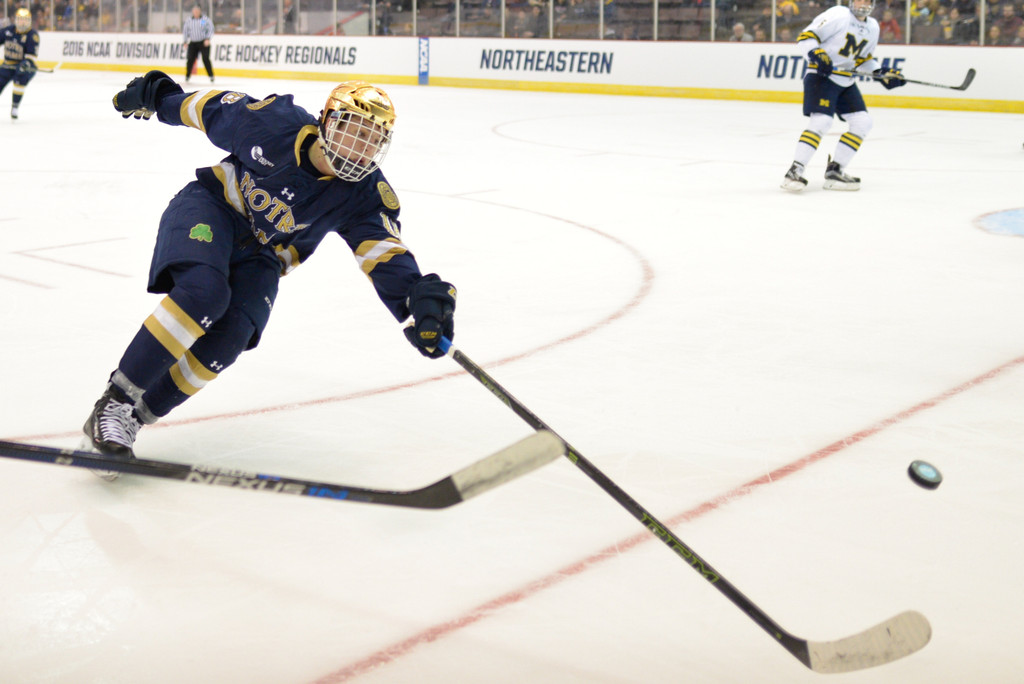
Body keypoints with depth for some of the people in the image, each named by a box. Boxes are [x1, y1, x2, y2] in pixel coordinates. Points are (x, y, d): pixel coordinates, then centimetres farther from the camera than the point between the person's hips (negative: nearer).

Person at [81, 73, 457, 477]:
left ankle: (134, 417, -10)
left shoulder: (366, 196, -16)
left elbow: (385, 255, -27)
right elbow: (216, 107, -5)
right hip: (208, 211, -3)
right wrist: (158, 98, 8)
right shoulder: (275, 125, -21)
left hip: (259, 258, 3)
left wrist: (421, 296, -46)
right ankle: (114, 403, -26)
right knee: (203, 291, -32)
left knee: (229, 338, -22)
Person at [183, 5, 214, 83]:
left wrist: (208, 39, -15)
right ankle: (187, 76, 11)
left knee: (205, 59, -11)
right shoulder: (188, 20, 6)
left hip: (203, 42, -3)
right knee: (190, 59, -2)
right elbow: (185, 31, 15)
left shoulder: (206, 19, -4)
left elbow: (210, 29, -3)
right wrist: (185, 42, 12)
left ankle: (211, 76, -2)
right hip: (192, 43, 3)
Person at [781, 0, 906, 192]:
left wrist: (882, 73, 8)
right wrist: (817, 53, -31)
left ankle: (834, 170, 7)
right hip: (821, 75, -8)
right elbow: (805, 37, -15)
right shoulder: (838, 16, -13)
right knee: (821, 121, -23)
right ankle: (794, 171, -21)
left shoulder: (872, 27, 11)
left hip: (846, 81, 8)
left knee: (863, 122, 2)